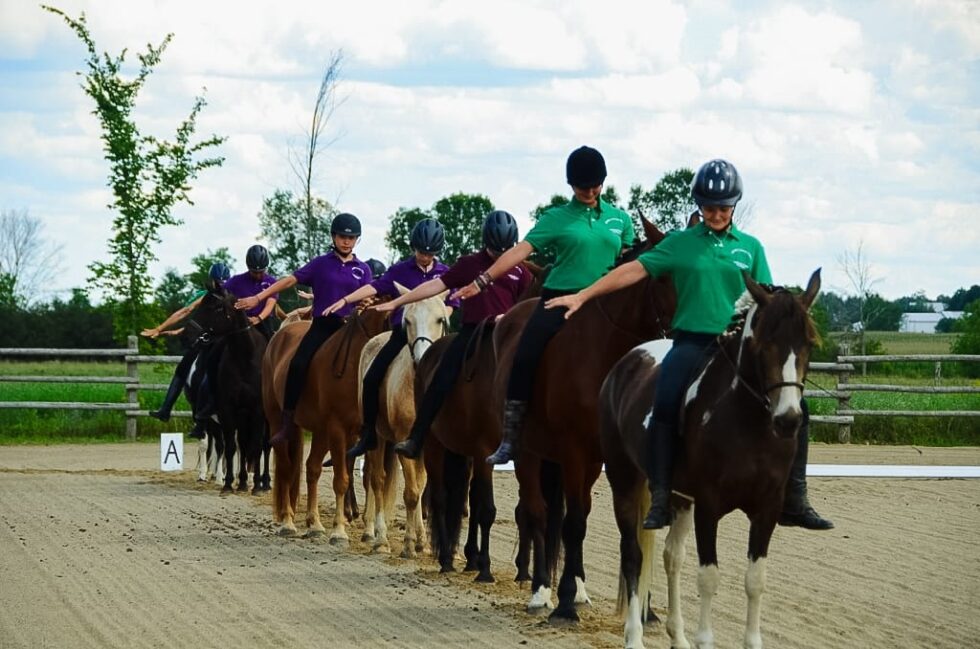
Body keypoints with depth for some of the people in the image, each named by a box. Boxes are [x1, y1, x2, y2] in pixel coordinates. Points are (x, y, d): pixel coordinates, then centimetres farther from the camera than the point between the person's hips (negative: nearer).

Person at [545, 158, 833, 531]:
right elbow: (635, 270, 5)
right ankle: (660, 501, -23)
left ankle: (794, 501, 1)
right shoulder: (681, 244, 9)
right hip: (692, 342, -2)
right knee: (665, 406, -28)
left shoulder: (750, 247, 14)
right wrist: (582, 296, -1)